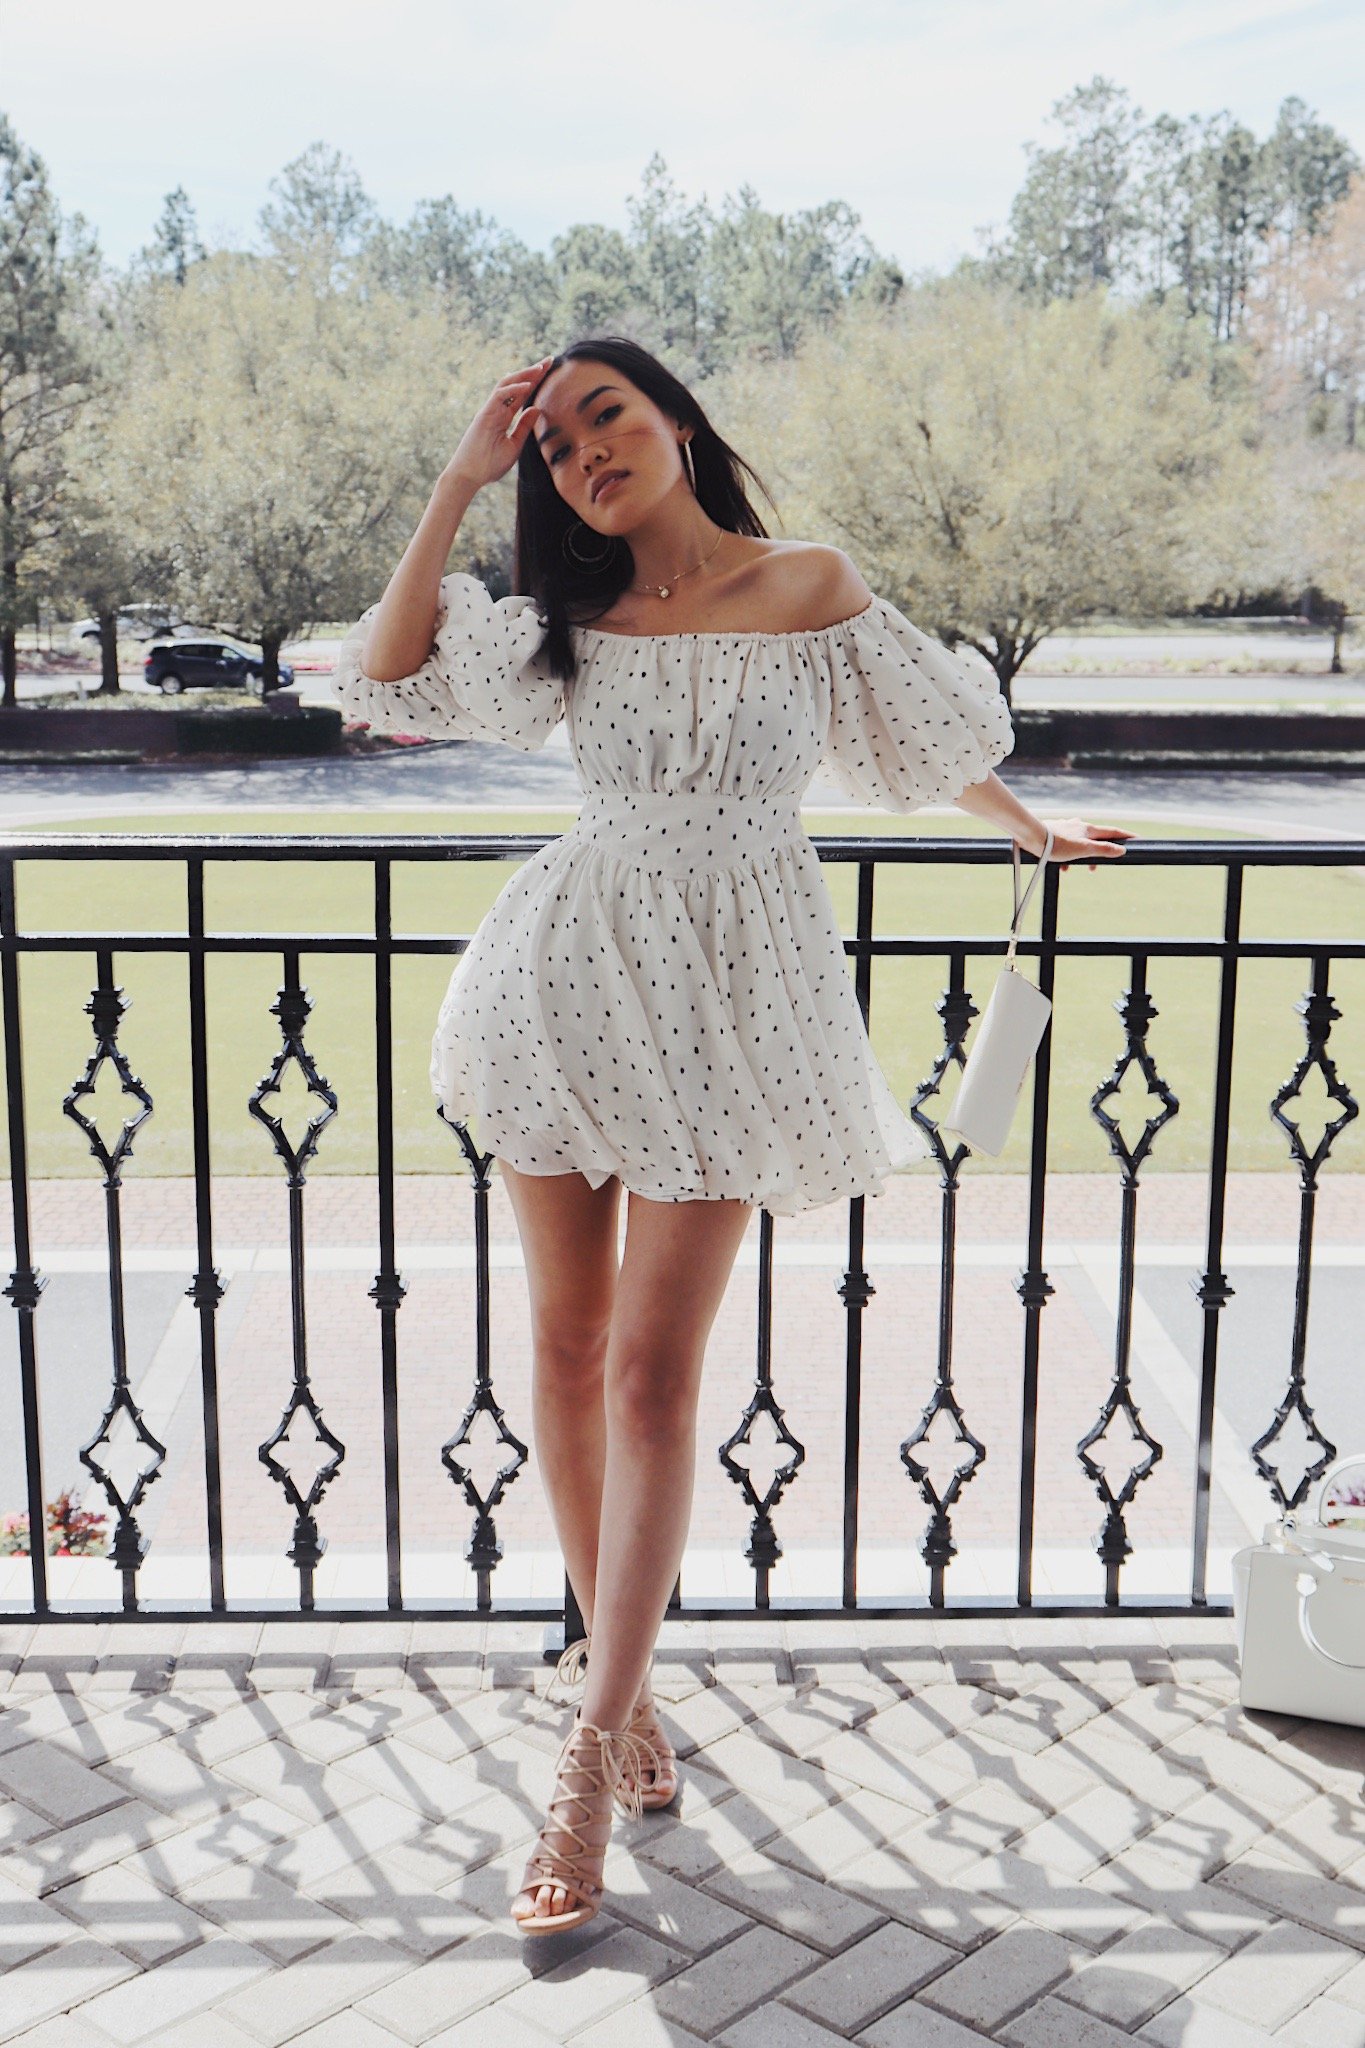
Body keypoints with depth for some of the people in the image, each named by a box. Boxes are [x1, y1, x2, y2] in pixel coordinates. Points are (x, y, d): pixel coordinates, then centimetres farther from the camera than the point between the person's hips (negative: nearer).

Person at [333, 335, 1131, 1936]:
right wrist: (460, 481, -1)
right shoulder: (570, 622, 8)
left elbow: (929, 733, 14)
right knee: (566, 1344, 6)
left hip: (728, 1002, -3)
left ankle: (593, 1760, -1)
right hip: (573, 981, 4)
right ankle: (622, 1676, 24)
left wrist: (1038, 831, 26)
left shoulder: (809, 588, 1)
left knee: (652, 1367, -7)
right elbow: (383, 678, 1)